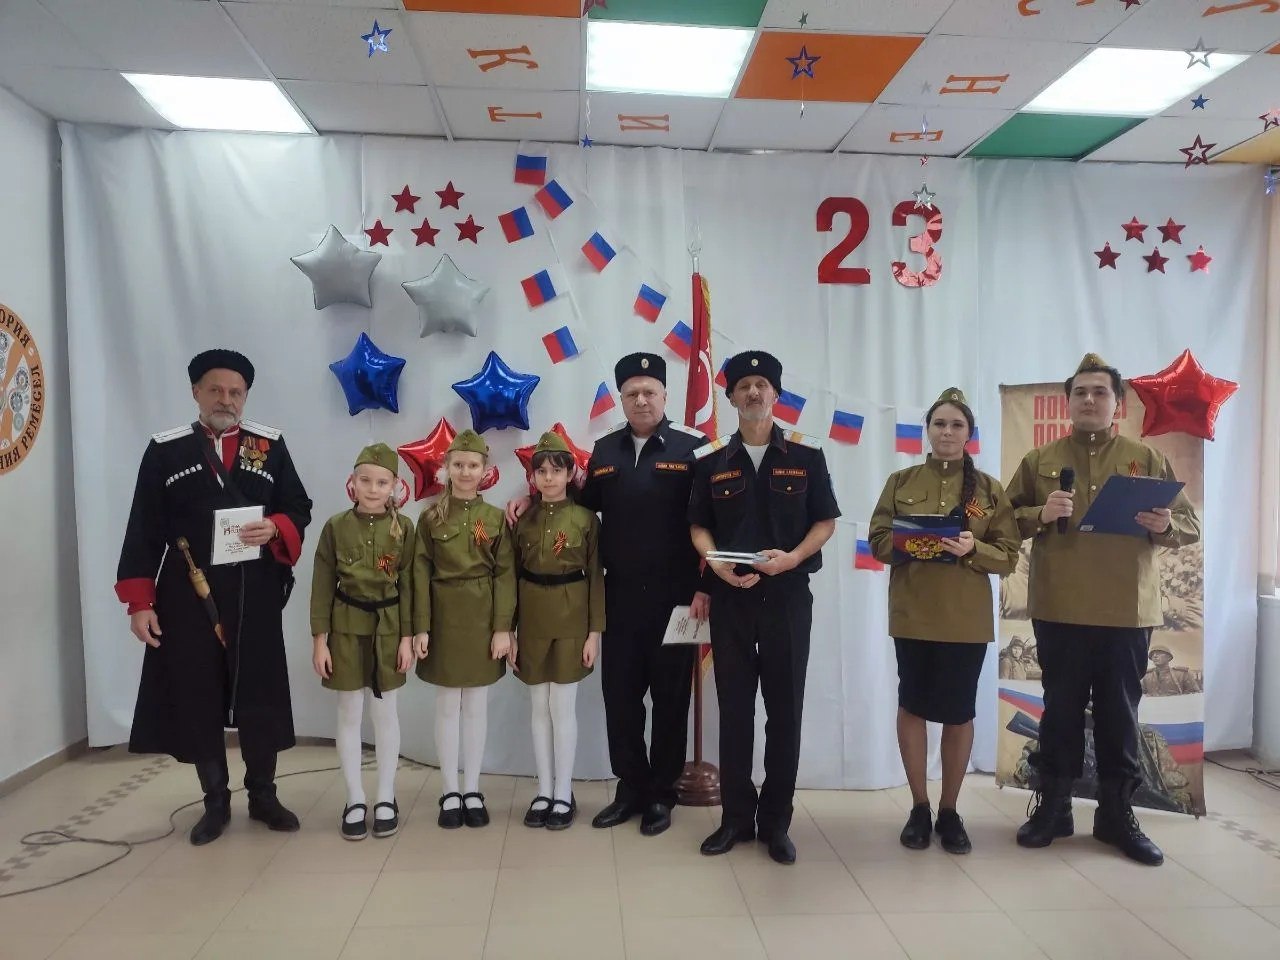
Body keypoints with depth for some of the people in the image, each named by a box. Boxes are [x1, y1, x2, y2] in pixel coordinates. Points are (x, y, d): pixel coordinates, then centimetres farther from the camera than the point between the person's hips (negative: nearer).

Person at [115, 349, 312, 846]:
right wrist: (139, 602, -5)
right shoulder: (164, 450, 3)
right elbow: (144, 531, 0)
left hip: (255, 597, 1)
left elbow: (299, 507, 7)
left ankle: (263, 795, 24)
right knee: (197, 700, 7)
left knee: (261, 697, 6)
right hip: (188, 599, 0)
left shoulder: (271, 445, 5)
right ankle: (215, 801, 24)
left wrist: (275, 529, -16)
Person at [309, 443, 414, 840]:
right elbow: (323, 586, -2)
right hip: (346, 629, 0)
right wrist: (319, 639, -5)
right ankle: (355, 799, 21)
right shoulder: (335, 527, -3)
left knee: (385, 713, 9)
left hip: (387, 629, 0)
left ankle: (386, 798, 22)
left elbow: (407, 586, -1)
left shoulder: (403, 529, -2)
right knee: (349, 714, 8)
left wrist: (407, 637, -5)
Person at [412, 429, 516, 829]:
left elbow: (505, 576, -3)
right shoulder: (430, 517, 1)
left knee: (476, 706, 8)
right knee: (447, 705, 6)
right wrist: (421, 627, -9)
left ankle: (472, 791, 20)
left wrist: (503, 628, -9)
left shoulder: (497, 518, 1)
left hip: (483, 619, 0)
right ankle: (450, 792, 18)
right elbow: (421, 575, -2)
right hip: (444, 618, 0)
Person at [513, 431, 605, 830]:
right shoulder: (522, 518, 5)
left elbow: (596, 577, -3)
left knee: (562, 708, 0)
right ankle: (544, 792, 19)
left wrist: (595, 632, -7)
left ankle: (564, 794, 13)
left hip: (570, 620, -2)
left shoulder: (586, 518, -2)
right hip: (532, 620, 3)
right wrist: (508, 629, 1)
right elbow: (513, 576, 5)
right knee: (539, 708, 8)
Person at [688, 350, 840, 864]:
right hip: (729, 597, 1)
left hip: (787, 595, -1)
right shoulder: (710, 460, 4)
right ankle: (736, 816, 21)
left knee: (785, 709, 5)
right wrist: (717, 564, -11)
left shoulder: (806, 454, 0)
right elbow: (698, 526, 8)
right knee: (734, 708, 8)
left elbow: (825, 521, 3)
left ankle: (776, 821, 18)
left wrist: (792, 558, -14)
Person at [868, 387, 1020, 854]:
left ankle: (950, 811, 23)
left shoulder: (989, 488, 4)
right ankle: (919, 807, 23)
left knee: (959, 713, 6)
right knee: (912, 706, 7)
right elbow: (878, 541, 2)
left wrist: (973, 549, -20)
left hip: (967, 618, 0)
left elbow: (1008, 555, 0)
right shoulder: (901, 481, 5)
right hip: (912, 613, 0)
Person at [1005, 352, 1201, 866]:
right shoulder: (1039, 460, 6)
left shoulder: (1148, 460, 7)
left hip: (1128, 612, 1)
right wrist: (1040, 515, -15)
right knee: (1061, 710, 9)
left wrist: (1166, 525, -15)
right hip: (1059, 610, 0)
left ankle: (1117, 815, 23)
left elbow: (1191, 525, 7)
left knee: (1120, 714, 9)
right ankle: (1052, 807, 22)